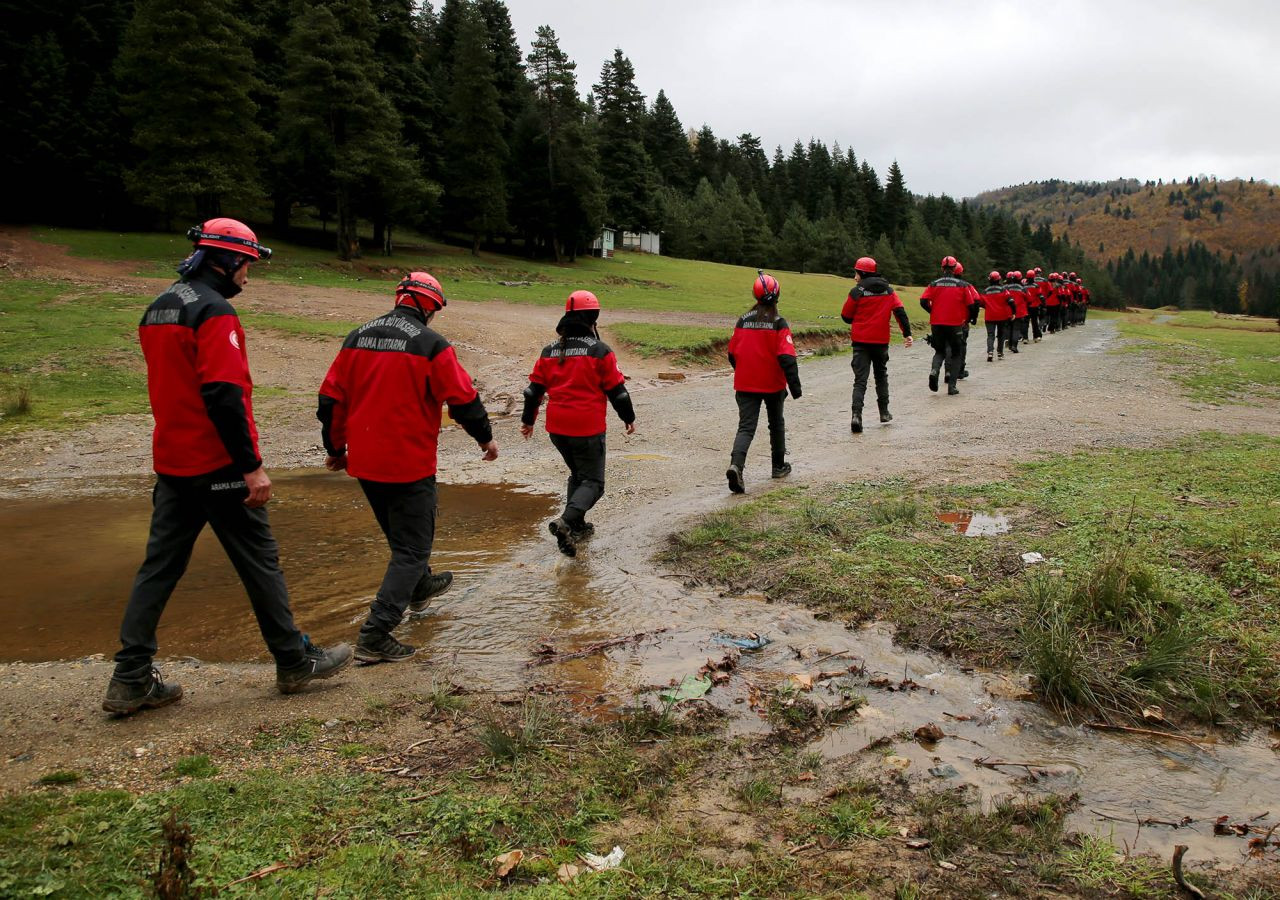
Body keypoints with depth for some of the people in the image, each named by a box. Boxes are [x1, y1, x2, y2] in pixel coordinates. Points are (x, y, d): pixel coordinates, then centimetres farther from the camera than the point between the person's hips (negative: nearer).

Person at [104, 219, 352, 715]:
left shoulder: (158, 307, 15)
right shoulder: (213, 311, -15)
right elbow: (224, 395, -23)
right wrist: (252, 465, -20)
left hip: (171, 462, 9)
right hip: (217, 466, -8)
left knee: (160, 566, 10)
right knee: (260, 562, 3)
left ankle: (131, 680, 13)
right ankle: (295, 661, 16)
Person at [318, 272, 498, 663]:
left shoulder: (357, 338, 6)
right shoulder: (430, 344, -12)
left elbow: (331, 399, 9)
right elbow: (463, 398, -10)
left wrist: (335, 449, 20)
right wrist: (485, 438, 7)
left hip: (364, 463, 7)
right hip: (410, 463, -7)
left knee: (401, 531, 28)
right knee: (411, 547, 2)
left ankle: (421, 586, 51)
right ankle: (375, 635, -5)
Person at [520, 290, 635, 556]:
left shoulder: (549, 351, 6)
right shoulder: (599, 351, -9)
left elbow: (534, 388, 10)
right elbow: (616, 389, -5)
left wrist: (528, 420, 22)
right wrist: (629, 418, 9)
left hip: (557, 429, 6)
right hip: (588, 429, -6)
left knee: (578, 474, 25)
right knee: (593, 481, 2)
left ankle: (576, 526, 24)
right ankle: (566, 521, -21)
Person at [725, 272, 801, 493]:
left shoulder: (743, 320, 1)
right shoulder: (779, 324, -11)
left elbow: (732, 354, 7)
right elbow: (787, 358, -18)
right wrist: (795, 386, -14)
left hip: (745, 385, 2)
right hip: (773, 384, -2)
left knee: (746, 427, -1)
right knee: (776, 425, 19)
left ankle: (736, 465, -25)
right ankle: (779, 466, 32)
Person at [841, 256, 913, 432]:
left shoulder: (857, 291, -7)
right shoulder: (888, 290, 6)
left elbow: (846, 317, -2)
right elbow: (900, 311, -2)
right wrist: (907, 333, -3)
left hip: (860, 341, -3)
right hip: (881, 340, 3)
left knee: (860, 380, -5)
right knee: (881, 376, 22)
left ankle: (856, 415, -21)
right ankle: (884, 412, 25)